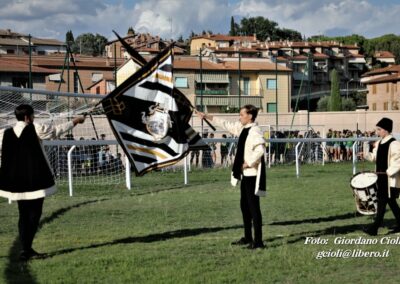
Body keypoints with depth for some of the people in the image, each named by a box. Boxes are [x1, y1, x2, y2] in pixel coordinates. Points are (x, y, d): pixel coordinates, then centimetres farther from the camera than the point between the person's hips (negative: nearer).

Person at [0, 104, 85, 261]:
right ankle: (27, 248, -7)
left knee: (23, 215, 12)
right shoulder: (36, 129, -6)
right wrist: (75, 121, 19)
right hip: (35, 179, -4)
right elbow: (57, 130, 6)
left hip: (16, 180, 4)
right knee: (34, 213, 1)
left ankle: (26, 248, 12)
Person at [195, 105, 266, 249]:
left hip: (252, 174, -10)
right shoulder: (242, 128, 10)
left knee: (253, 206, -7)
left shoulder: (255, 131, -18)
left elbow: (260, 149, -32)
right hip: (246, 174, 10)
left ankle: (258, 241, -3)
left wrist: (248, 163, -22)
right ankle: (248, 237, 27)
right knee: (245, 206, 17)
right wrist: (205, 116, 24)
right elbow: (225, 124, 22)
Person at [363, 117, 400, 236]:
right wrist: (366, 154, 0)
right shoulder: (379, 143, 11)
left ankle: (374, 228, -8)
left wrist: (389, 172, -24)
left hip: (390, 179, -8)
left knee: (382, 201, -8)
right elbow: (375, 157, 17)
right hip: (381, 178, 8)